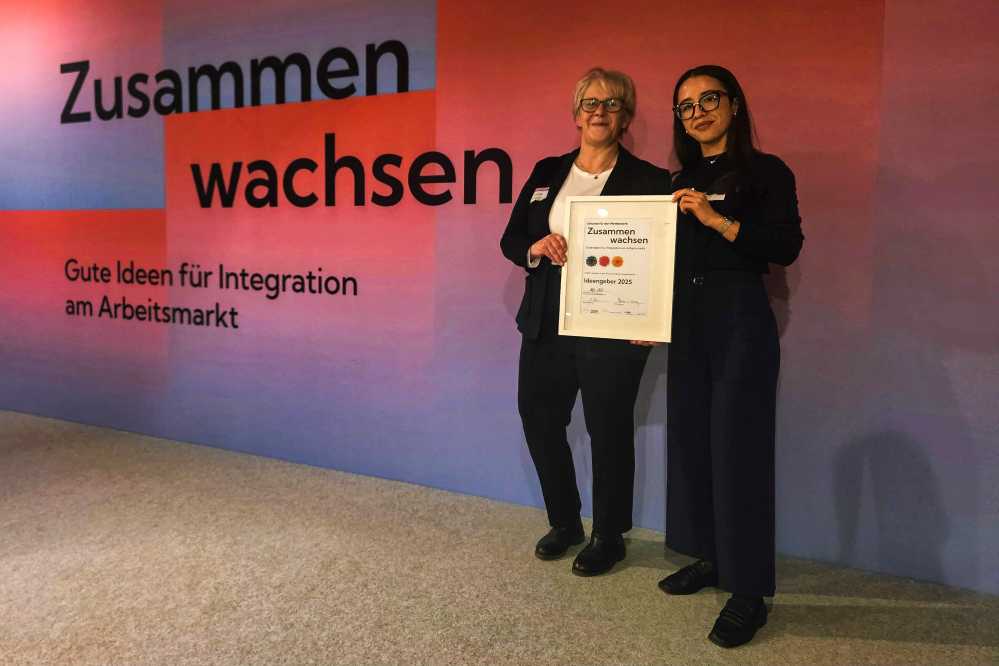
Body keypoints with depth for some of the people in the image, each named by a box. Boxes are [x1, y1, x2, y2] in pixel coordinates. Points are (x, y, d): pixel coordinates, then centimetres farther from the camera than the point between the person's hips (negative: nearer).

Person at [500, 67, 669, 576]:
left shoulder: (650, 182, -2)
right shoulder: (547, 172, 11)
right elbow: (510, 239, 12)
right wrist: (535, 248, -11)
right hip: (547, 326, 5)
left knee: (608, 430, 5)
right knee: (539, 420, 12)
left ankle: (608, 537, 26)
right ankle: (564, 522, 34)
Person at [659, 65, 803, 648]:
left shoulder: (766, 171, -1)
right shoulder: (680, 180, 15)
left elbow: (786, 247, -13)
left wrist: (717, 220, -19)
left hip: (740, 322, -6)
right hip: (686, 323, 6)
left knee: (738, 448, -5)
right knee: (691, 440, 8)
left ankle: (750, 590, 5)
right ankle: (709, 558, 24)